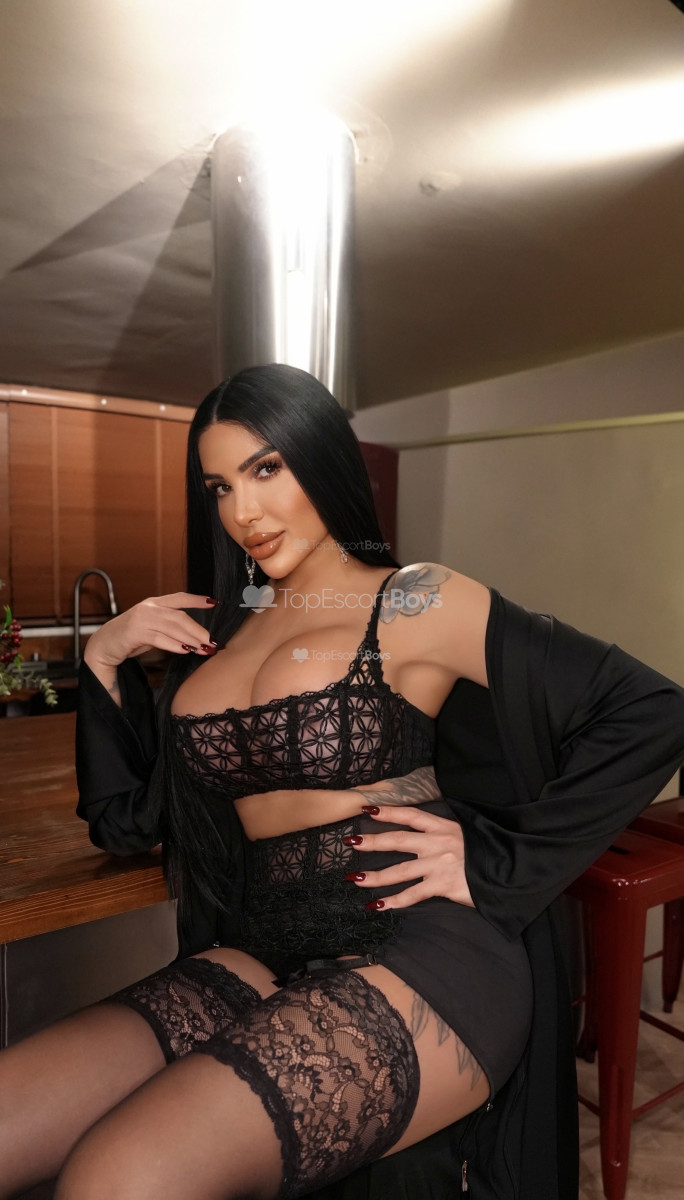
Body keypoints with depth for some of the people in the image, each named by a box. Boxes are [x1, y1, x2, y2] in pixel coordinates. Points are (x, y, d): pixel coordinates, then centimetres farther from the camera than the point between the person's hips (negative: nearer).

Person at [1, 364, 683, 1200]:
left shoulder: (417, 604, -2)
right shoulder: (217, 632, 14)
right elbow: (128, 819, 17)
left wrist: (496, 866, -8)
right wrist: (104, 660, 7)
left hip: (416, 953, -5)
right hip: (260, 960, 6)